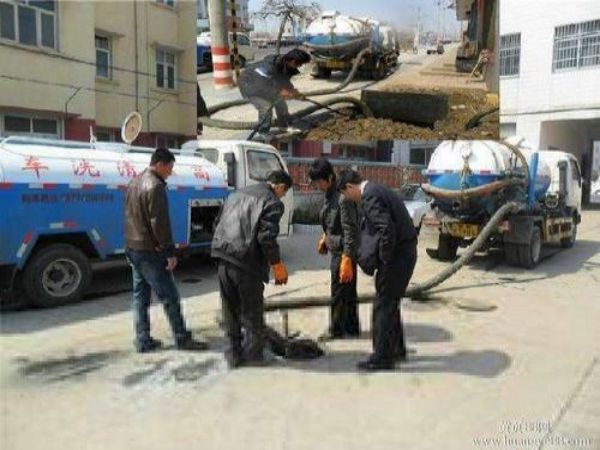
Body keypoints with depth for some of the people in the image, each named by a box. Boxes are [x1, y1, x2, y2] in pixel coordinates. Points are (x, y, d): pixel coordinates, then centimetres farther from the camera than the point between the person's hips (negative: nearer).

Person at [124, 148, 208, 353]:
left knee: (140, 296, 13)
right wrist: (170, 252, -18)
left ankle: (143, 341, 19)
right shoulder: (155, 186, -17)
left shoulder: (136, 182, 14)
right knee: (170, 297, -1)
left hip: (132, 248, 10)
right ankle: (182, 339, 7)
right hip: (149, 251, -10)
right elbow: (159, 223, -21)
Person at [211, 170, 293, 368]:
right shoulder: (273, 203, -6)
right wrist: (277, 265, -4)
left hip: (223, 259, 7)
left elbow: (219, 223, 17)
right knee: (252, 313, 9)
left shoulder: (237, 193, 17)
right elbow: (266, 237, -15)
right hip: (246, 263, -7)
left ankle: (234, 354, 26)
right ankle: (253, 355, 20)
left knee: (230, 311, 17)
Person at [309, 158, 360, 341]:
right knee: (348, 291, 17)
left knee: (339, 292, 4)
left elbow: (350, 231, -24)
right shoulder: (330, 196, 6)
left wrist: (347, 259, -25)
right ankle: (352, 327, 29)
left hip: (343, 252, -9)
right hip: (337, 250, 9)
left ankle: (336, 330, 19)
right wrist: (325, 237, 16)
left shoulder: (343, 198, -23)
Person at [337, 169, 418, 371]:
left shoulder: (369, 196, -17)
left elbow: (387, 229, -27)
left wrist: (384, 258, -15)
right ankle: (397, 349, 33)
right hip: (405, 251, 10)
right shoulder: (376, 189, 15)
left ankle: (382, 358, 8)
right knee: (390, 303, 20)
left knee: (383, 305, -1)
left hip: (398, 254, -10)